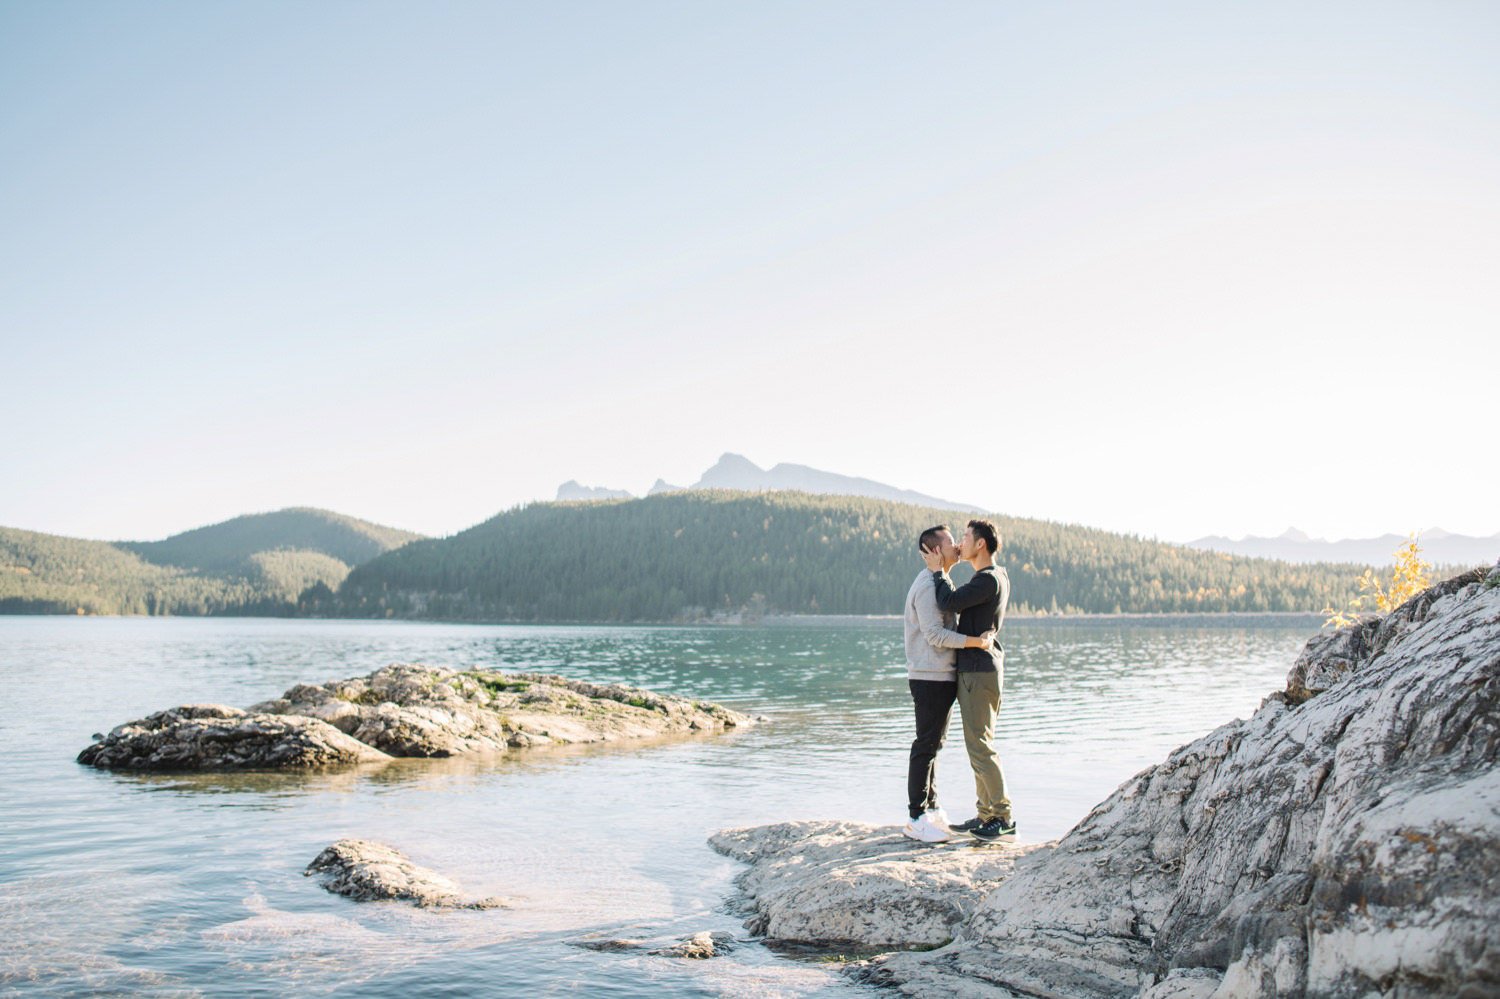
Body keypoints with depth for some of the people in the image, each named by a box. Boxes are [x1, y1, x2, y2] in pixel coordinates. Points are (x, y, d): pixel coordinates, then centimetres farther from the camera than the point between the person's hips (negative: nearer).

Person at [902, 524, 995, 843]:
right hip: (931, 677, -10)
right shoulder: (927, 586, -15)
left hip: (943, 676, 10)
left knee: (933, 744, 14)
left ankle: (931, 808, 22)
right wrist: (977, 641, -25)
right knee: (926, 745, -7)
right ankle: (916, 818, -4)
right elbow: (935, 635, -22)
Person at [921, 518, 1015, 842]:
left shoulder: (989, 579, -16)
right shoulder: (999, 576, 15)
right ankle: (986, 813, 19)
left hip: (979, 671, -10)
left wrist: (938, 571, -9)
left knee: (980, 746, -8)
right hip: (976, 670, 10)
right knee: (979, 745, 14)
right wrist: (942, 572, 16)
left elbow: (949, 603, -23)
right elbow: (958, 603, 22)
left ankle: (1004, 818, -4)